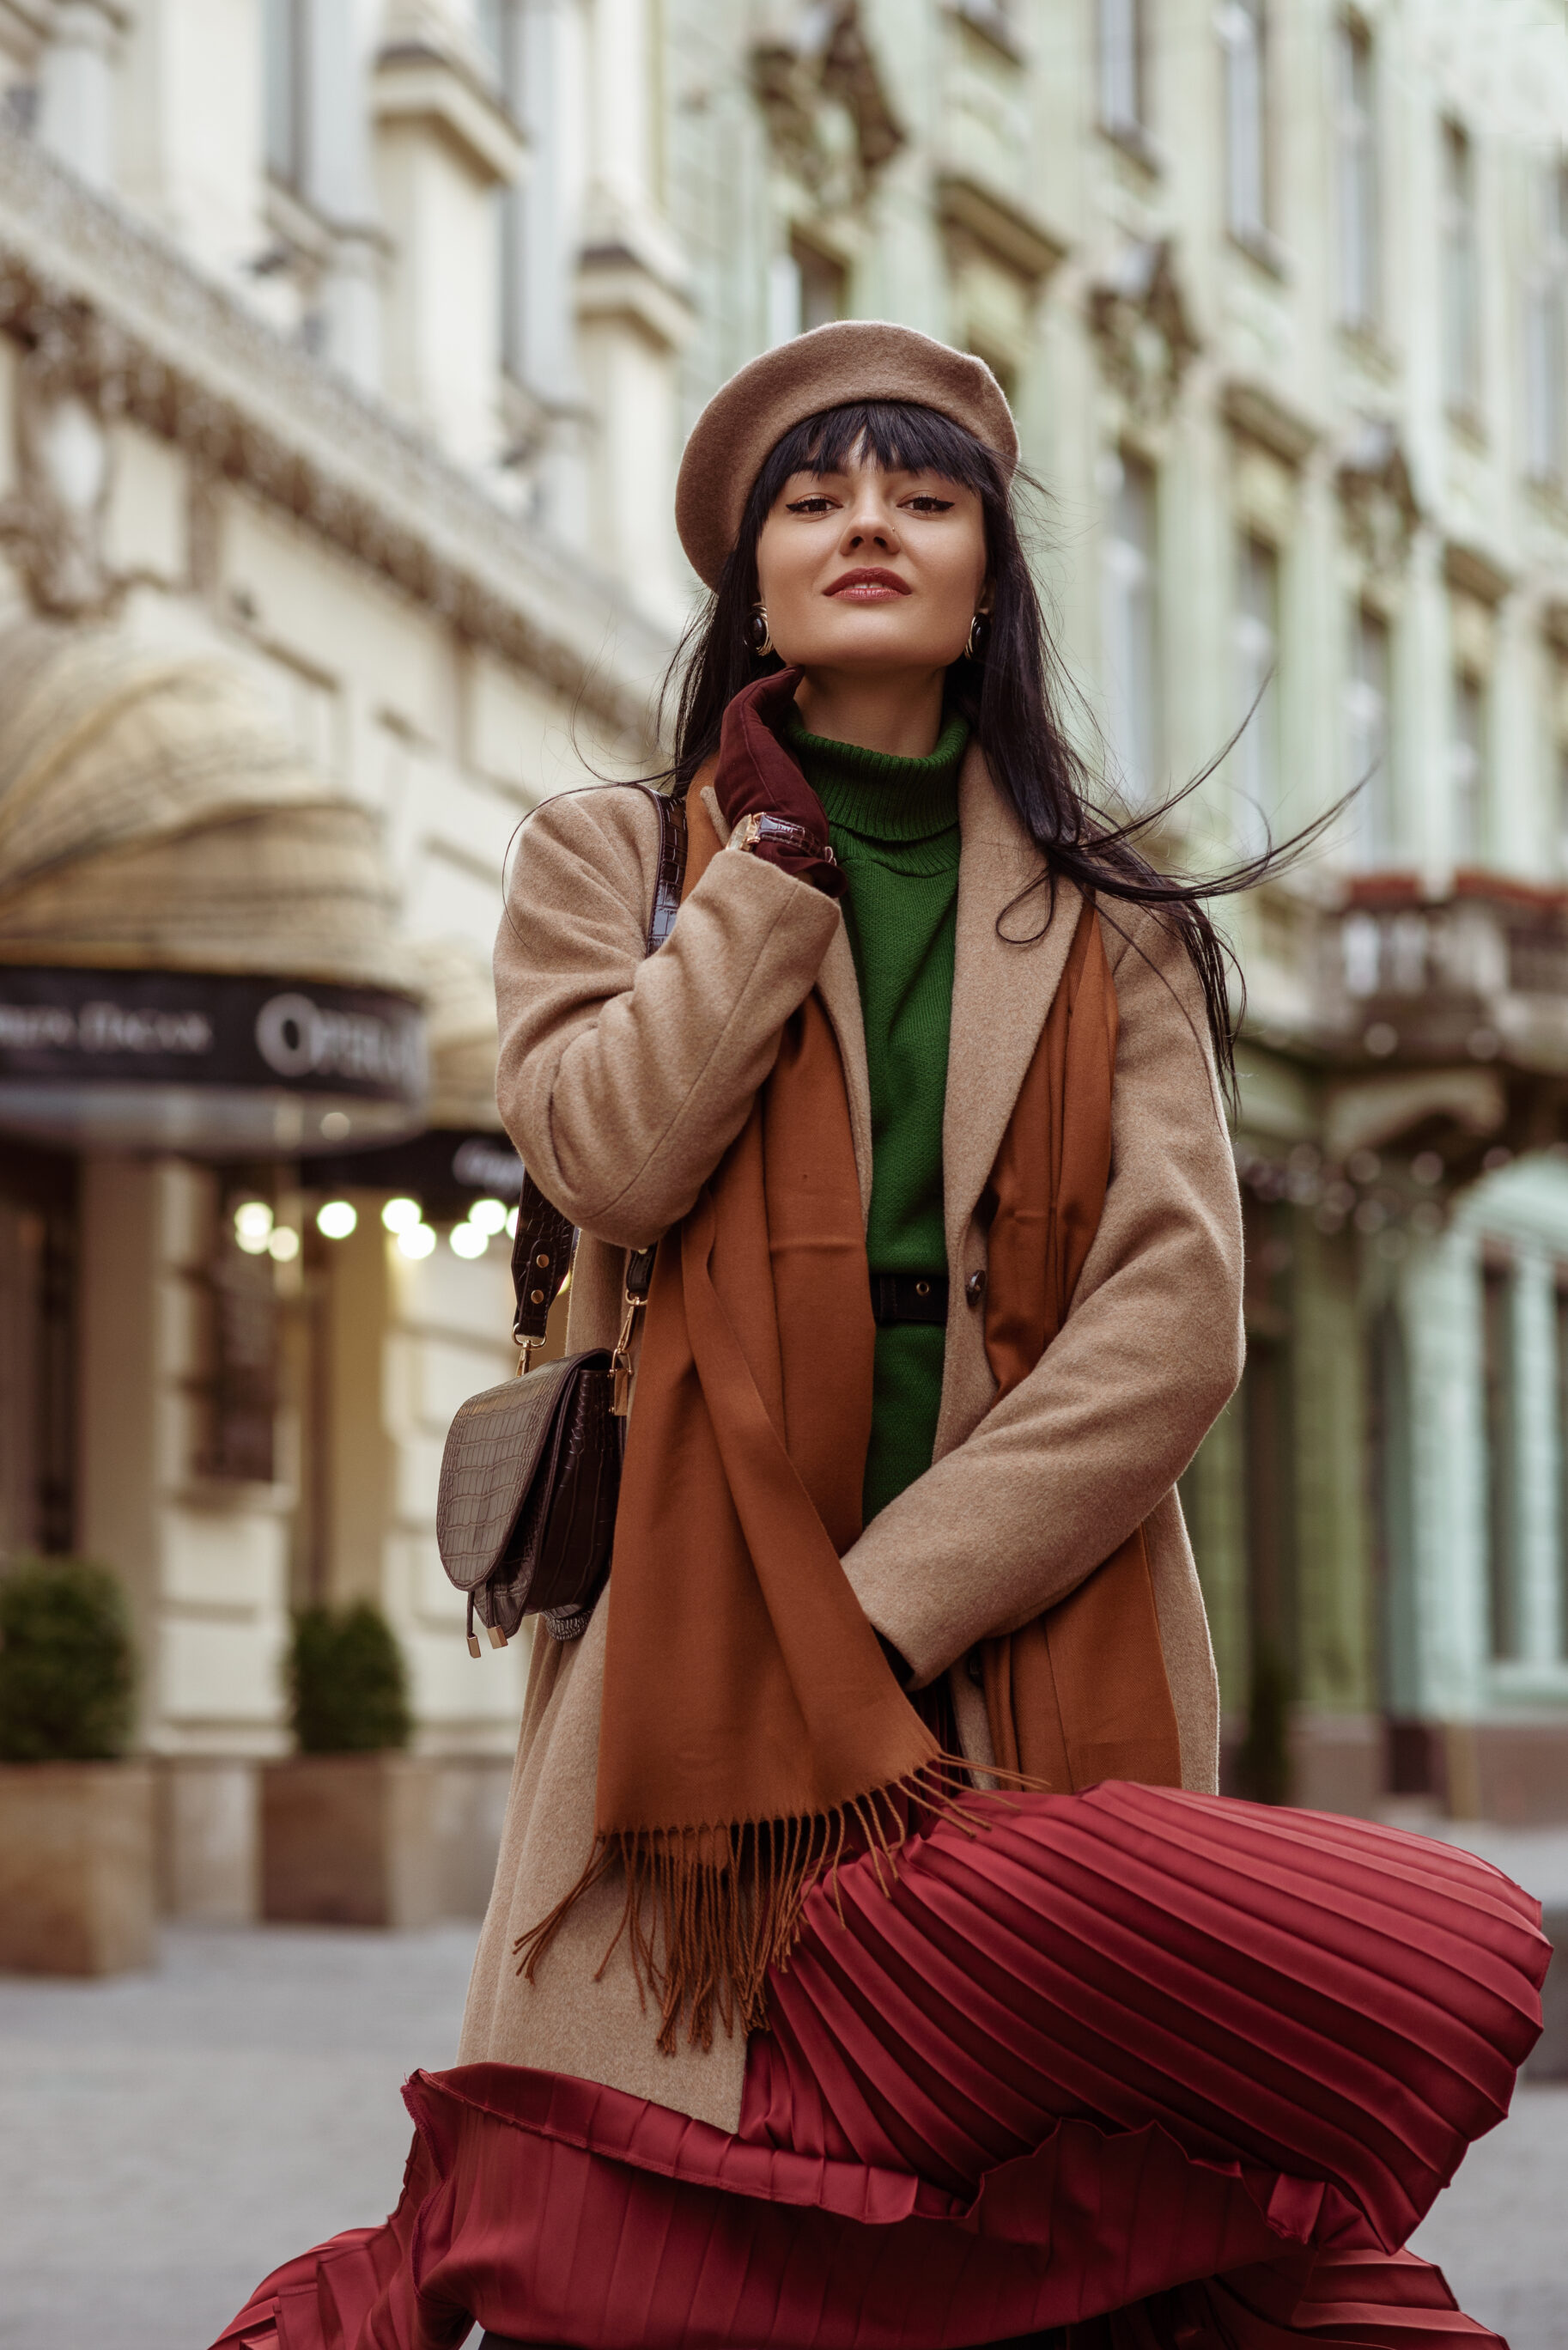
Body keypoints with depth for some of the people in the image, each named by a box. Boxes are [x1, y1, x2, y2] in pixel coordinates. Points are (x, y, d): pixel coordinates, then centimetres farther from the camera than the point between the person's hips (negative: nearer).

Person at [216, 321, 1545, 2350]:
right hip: (704, 1670, -1)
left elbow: (1175, 1321, 0)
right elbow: (607, 1155, -6)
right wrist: (781, 853, 1)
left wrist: (889, 1607, -10)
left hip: (1033, 1680, 2)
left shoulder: (1109, 926, 15)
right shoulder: (612, 857, 14)